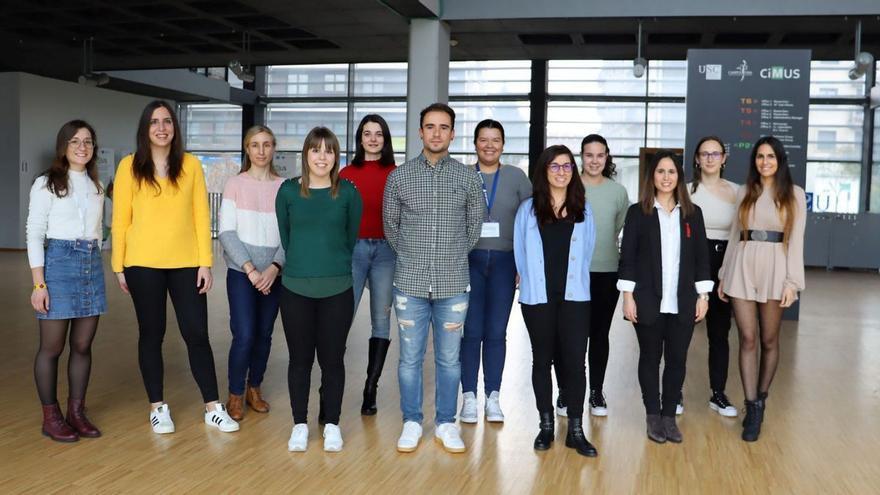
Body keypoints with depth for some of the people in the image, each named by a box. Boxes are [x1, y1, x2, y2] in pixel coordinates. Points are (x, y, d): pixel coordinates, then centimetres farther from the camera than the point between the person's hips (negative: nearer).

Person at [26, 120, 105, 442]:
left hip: (92, 264, 5)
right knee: (52, 347, 1)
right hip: (58, 262, -5)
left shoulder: (95, 186, 13)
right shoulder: (46, 184, -3)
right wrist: (39, 284, -13)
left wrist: (94, 264, 15)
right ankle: (51, 417, 12)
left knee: (83, 345, 7)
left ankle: (77, 412, 18)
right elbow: (34, 235, -7)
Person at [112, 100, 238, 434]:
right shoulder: (130, 166, 0)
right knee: (151, 334, 9)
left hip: (186, 264, 1)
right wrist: (118, 266, 0)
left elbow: (201, 216, 2)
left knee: (197, 334, 3)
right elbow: (120, 219, 1)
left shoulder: (191, 165, 2)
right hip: (143, 265, 0)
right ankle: (158, 407, 21)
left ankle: (213, 408, 12)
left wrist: (206, 263, -2)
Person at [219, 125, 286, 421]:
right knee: (244, 336, -8)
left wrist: (274, 267, -11)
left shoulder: (284, 187, 2)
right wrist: (249, 268, -12)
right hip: (241, 272, -2)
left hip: (273, 273, 2)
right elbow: (226, 232, -5)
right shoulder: (235, 184, -2)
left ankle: (254, 389, 29)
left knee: (264, 335, 9)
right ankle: (235, 395, 12)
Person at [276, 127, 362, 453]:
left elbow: (351, 238, 9)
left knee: (332, 359, 6)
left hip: (337, 290, 0)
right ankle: (300, 424, 21)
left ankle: (332, 424, 19)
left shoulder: (348, 192, 0)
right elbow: (285, 238, 10)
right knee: (300, 358, 8)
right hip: (295, 289, 1)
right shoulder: (288, 191, 1)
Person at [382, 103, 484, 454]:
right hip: (411, 283, 0)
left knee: (449, 358, 8)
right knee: (410, 357, 7)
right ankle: (412, 422, 20)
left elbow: (476, 224, 13)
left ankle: (446, 423, 21)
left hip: (453, 284, 0)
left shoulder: (468, 178, 2)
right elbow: (390, 224, 12)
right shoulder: (399, 177, 1)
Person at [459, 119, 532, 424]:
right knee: (471, 331, 0)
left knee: (496, 332, 5)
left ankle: (493, 397, 14)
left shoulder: (517, 178, 6)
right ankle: (469, 397, 9)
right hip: (469, 260, -1)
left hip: (504, 261, 1)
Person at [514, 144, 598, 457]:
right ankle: (546, 425, 20)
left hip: (574, 297, 1)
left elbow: (587, 251, 12)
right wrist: (533, 283, 8)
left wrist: (572, 282, 11)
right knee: (542, 360, 9)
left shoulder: (582, 210, 6)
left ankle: (575, 430, 6)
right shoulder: (528, 209, 1)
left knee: (575, 361, -3)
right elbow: (521, 253, 5)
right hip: (538, 298, 0)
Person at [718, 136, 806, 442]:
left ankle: (761, 399, 24)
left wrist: (792, 282, -8)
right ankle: (752, 407, 3)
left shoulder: (794, 194, 4)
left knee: (769, 340, 7)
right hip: (743, 267, 2)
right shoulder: (745, 192, 10)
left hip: (774, 268, -1)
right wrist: (724, 275, 9)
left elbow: (796, 240, -1)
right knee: (747, 339, -2)